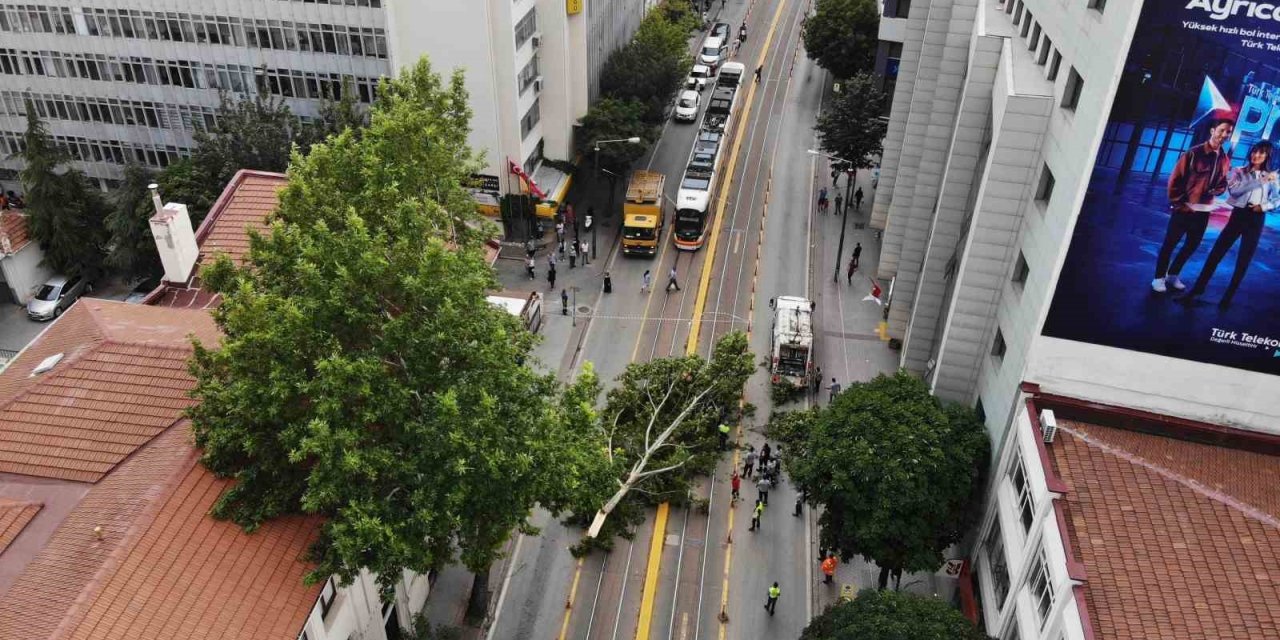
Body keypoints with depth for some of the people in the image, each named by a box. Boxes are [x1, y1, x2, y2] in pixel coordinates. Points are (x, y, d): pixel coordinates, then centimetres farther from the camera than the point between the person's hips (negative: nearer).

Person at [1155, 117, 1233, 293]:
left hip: (1203, 211, 6)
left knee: (1192, 245, 15)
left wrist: (1215, 192, -7)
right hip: (1184, 209, -6)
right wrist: (1177, 203, -11)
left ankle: (1173, 275, 30)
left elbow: (1223, 183, 15)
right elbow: (1175, 179, -10)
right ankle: (1159, 278, 13)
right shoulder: (1194, 153, -11)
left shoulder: (1225, 159, 5)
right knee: (1170, 244, 3)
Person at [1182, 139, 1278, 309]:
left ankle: (1228, 297, 17)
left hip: (1256, 221, 1)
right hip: (1238, 215, -1)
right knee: (1215, 254, -5)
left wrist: (1263, 206, -9)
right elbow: (1234, 190, -17)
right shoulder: (1239, 172, 1)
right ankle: (1195, 291, -1)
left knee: (1243, 261, 6)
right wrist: (1260, 181, -20)